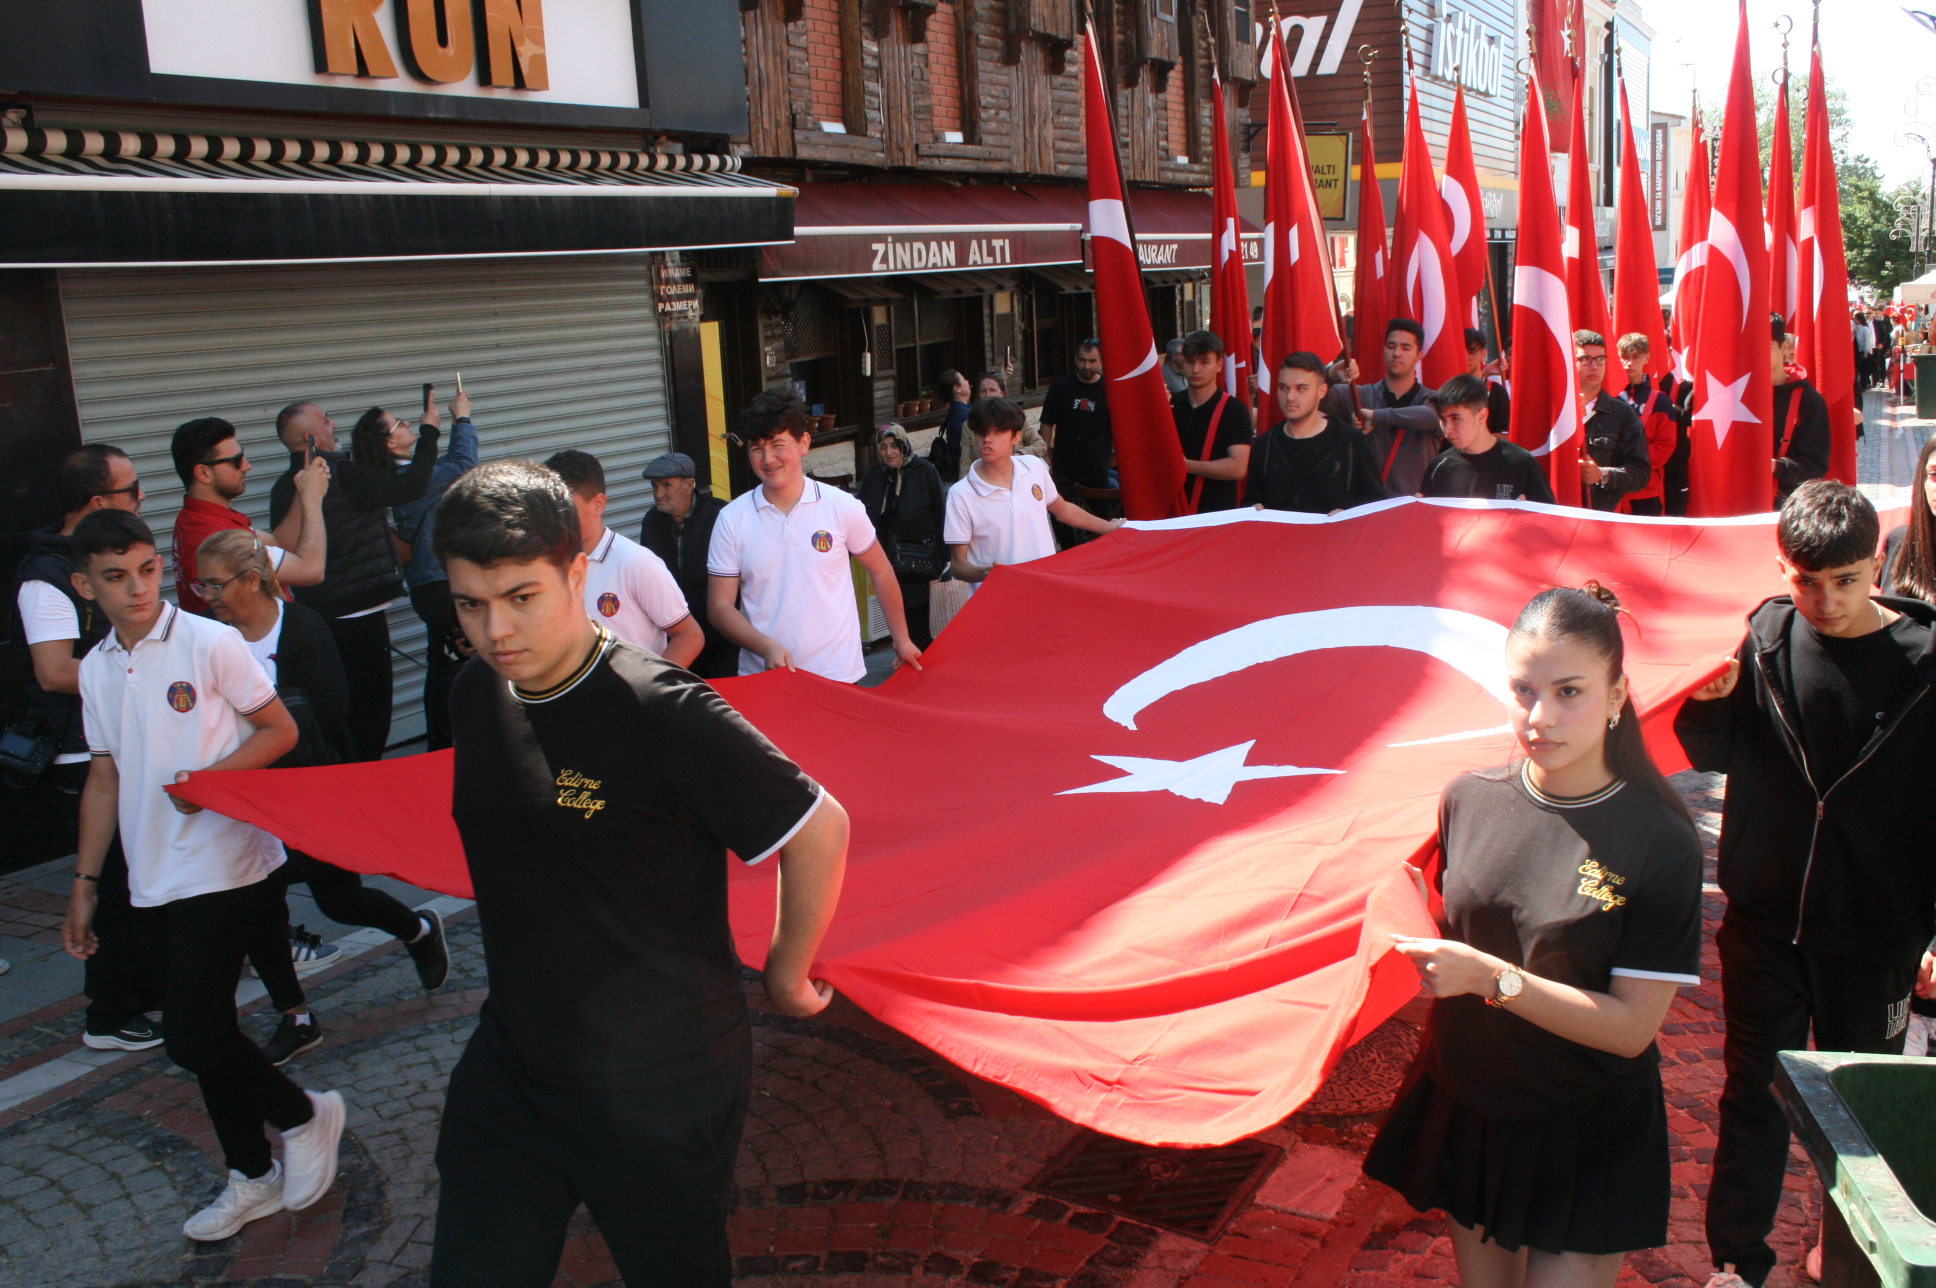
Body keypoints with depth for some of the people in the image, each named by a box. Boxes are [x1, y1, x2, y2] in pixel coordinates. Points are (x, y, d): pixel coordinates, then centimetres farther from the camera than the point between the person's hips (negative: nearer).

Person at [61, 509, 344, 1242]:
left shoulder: (211, 644, -9)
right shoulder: (96, 670, 9)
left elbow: (281, 730, -6)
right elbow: (105, 778, 15)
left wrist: (208, 778, -21)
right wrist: (84, 885, 15)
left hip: (224, 868, -6)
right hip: (157, 879, 6)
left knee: (192, 1035, -10)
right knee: (203, 1029, 13)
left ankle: (303, 1115, 15)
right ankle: (253, 1178, 28)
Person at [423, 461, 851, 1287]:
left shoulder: (663, 714, -24)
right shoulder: (474, 698, -1)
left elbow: (820, 828, -18)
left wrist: (787, 976, -6)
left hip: (660, 1090, -6)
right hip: (508, 1072, 6)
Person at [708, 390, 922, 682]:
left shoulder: (842, 507, 0)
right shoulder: (732, 519, 0)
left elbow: (880, 571, 12)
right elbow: (720, 606, -1)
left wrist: (902, 640, 12)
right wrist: (766, 646, -17)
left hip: (839, 676, 0)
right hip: (762, 677, 0)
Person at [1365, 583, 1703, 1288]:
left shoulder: (1659, 840, -18)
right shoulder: (1470, 798, -6)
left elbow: (1632, 1026, -20)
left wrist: (1492, 978, -28)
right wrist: (1419, 936, -7)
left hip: (1586, 1132, -4)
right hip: (1466, 1105, 4)